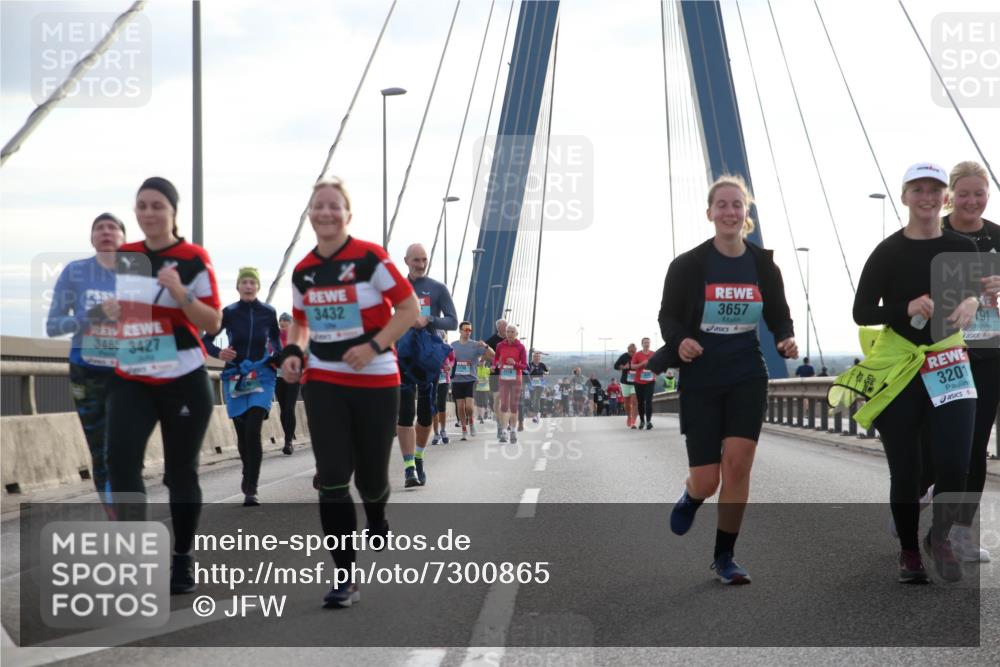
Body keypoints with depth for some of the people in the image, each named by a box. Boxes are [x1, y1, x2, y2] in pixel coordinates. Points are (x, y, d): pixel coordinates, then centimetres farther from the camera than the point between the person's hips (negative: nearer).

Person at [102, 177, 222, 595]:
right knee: (120, 461, -16)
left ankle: (183, 560, 21)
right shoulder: (123, 257, 8)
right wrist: (109, 311, -1)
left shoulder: (193, 259, -6)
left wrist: (180, 292, -23)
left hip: (183, 382, -3)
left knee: (180, 472, 5)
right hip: (131, 380, 3)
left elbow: (214, 323, -9)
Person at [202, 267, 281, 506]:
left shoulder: (268, 312, 0)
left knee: (253, 430, -17)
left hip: (261, 378, -1)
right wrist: (218, 353, -16)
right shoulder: (229, 313, -3)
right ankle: (248, 474, 37)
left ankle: (251, 489, -16)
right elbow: (206, 340, 4)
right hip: (235, 378, 1)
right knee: (242, 433, 9)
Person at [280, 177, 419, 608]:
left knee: (370, 475, 7)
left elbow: (409, 308, -9)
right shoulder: (303, 271, 4)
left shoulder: (370, 258, -11)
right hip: (323, 382, 3)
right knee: (332, 479, -8)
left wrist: (374, 346, -20)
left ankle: (377, 523, 45)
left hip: (375, 382, -3)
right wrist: (292, 351, -1)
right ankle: (346, 579, -4)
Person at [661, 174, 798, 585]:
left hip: (747, 379, 1)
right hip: (700, 380, -1)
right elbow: (668, 316, 0)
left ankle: (724, 557, 4)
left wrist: (786, 340, -11)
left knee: (738, 462, -13)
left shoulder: (763, 265, 2)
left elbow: (778, 315, 11)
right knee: (707, 481, -3)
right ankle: (691, 496, 38)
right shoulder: (687, 265, -4)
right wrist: (679, 341, -22)